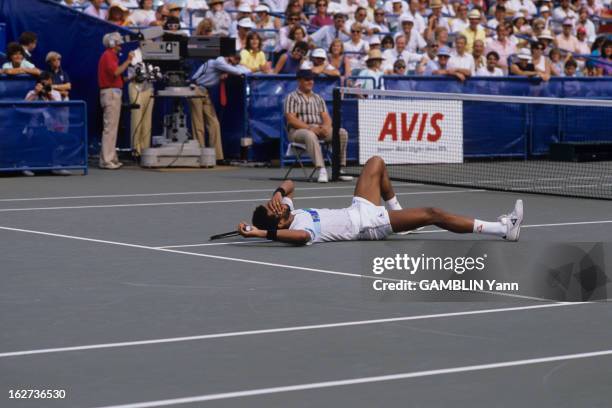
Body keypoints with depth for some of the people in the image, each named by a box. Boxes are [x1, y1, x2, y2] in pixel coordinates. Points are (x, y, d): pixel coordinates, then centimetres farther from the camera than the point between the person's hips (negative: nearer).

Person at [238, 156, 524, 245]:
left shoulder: (289, 214, -5)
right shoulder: (296, 229, -30)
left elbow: (289, 185, 6)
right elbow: (302, 235, -54)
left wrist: (277, 193, -15)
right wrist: (264, 234, -59)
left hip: (358, 210, 9)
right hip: (370, 224, -9)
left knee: (376, 163, 20)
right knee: (432, 214, -15)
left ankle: (396, 210, 34)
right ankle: (505, 229, -8)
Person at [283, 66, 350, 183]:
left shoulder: (318, 98, 23)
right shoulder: (292, 97, 4)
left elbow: (326, 117, 13)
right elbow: (291, 119, -9)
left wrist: (326, 126, -12)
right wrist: (309, 127, -20)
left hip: (320, 129, 6)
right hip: (298, 131, -6)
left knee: (342, 133, -17)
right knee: (310, 135, -41)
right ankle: (322, 170, -50)